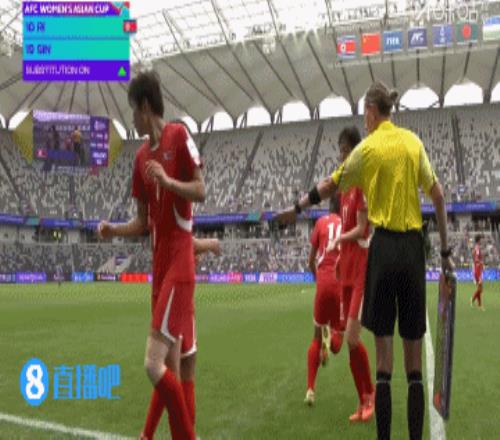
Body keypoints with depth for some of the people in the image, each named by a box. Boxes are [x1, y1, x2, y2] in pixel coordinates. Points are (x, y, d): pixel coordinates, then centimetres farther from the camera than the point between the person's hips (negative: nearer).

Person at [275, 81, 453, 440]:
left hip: (384, 248, -3)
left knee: (384, 355, 4)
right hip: (414, 248, 3)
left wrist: (296, 209, 21)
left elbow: (330, 186, 6)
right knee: (415, 364, 9)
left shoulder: (368, 147, -2)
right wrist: (446, 251, 14)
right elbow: (438, 196, 8)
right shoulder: (414, 141, 8)